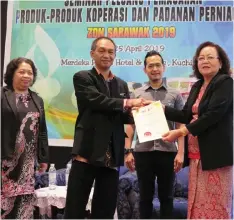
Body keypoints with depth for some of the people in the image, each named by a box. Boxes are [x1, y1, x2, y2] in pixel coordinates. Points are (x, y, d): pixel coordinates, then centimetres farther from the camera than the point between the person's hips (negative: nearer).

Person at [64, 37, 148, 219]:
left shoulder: (122, 85, 18)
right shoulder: (83, 77, 1)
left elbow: (126, 116, 13)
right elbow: (96, 100, -17)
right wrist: (127, 103, -13)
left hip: (112, 156, 5)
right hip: (87, 152, -5)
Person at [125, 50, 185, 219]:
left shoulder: (175, 95, 6)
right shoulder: (136, 94, 7)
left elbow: (180, 126, 4)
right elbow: (130, 125, 6)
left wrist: (180, 152, -5)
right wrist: (128, 151, -1)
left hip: (167, 152, 0)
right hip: (143, 152, 0)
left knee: (166, 197, 9)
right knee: (145, 197, 10)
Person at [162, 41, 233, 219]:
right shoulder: (197, 87, 15)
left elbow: (213, 114, -19)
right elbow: (187, 116, 14)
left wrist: (181, 132, -21)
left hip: (215, 153, -7)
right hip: (197, 154, 7)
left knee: (215, 205, -2)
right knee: (197, 204, 10)